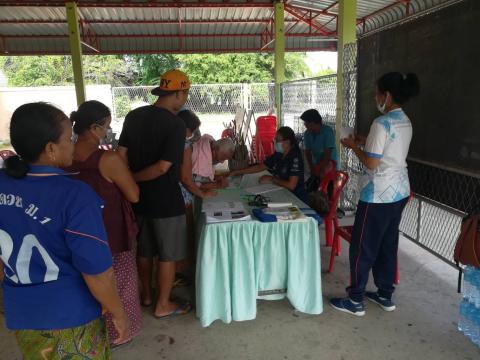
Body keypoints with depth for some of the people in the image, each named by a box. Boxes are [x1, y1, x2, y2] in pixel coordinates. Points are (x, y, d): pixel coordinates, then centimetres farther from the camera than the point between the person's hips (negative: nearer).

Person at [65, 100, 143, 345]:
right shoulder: (109, 159, -25)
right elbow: (134, 195, -16)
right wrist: (121, 165, -7)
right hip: (111, 234, -6)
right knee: (117, 285, 15)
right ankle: (118, 331, 33)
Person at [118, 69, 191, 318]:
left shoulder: (133, 116, 2)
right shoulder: (175, 125, -18)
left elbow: (121, 155, 2)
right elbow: (162, 168, -23)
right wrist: (132, 179, -11)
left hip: (138, 197, 7)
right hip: (165, 201, -7)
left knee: (144, 250, 22)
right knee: (167, 255, 9)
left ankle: (146, 294, 38)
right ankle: (163, 305, 22)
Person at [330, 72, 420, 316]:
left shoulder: (382, 123, -19)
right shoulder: (405, 122, 10)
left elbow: (371, 163, -19)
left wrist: (354, 146, -4)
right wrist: (364, 141, 15)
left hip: (379, 194, -9)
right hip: (399, 191, 9)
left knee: (362, 246, 2)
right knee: (387, 244, 17)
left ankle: (355, 301, 13)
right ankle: (385, 296, 29)